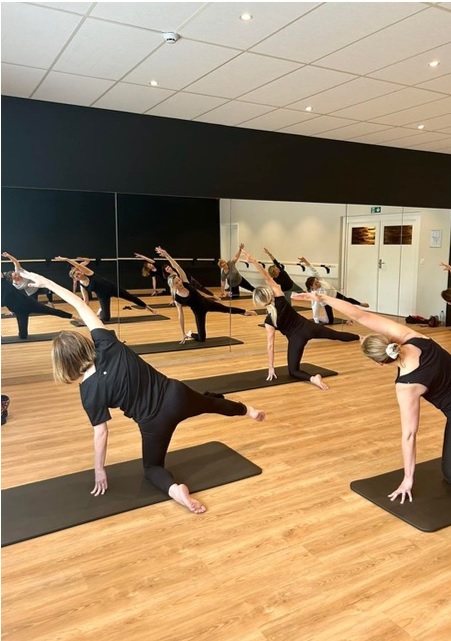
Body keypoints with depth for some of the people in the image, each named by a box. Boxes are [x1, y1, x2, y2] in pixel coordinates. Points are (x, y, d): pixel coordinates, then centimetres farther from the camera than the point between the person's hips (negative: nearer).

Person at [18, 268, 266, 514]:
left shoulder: (89, 392, -16)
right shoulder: (107, 346, -13)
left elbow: (101, 432, -11)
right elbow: (82, 306, -7)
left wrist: (99, 470, 3)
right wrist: (47, 282, 0)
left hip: (154, 422, -3)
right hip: (175, 394, 4)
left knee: (152, 466, 23)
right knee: (211, 403, 34)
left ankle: (174, 488, -10)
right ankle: (249, 411, 60)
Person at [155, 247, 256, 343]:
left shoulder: (185, 283, -14)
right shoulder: (177, 298, -19)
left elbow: (177, 267, -21)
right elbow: (181, 315, -13)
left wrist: (166, 255, -32)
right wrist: (183, 333, -10)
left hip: (206, 303, 3)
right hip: (198, 311, -3)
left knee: (227, 309, 19)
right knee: (202, 339, -4)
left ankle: (245, 312, 42)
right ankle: (190, 334, 27)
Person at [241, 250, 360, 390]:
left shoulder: (269, 321, -16)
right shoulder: (280, 299, -12)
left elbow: (270, 345, -12)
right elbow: (268, 279, -12)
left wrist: (271, 368, -4)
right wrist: (255, 262, -19)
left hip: (297, 337, -4)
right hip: (308, 327, 4)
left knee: (293, 371, 10)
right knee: (337, 335, 27)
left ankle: (312, 378, -22)